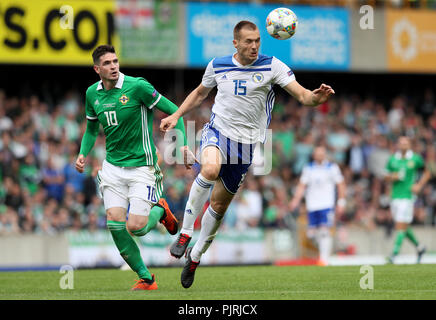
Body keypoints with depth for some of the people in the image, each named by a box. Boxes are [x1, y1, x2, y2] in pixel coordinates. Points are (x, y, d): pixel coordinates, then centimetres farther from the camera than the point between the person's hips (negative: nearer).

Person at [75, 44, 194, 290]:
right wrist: (83, 153, 4)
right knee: (115, 223, -9)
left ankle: (160, 210, 22)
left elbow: (173, 110, -7)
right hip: (112, 167, 5)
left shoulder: (137, 86, -13)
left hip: (141, 166, -5)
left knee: (136, 227, -13)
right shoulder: (92, 93, 5)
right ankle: (146, 279, 5)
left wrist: (182, 143, -17)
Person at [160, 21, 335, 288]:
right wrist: (176, 115, 12)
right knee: (210, 170, -35)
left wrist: (316, 97, -36)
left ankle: (196, 255, 29)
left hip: (246, 143, 1)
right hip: (218, 131, 0)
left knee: (220, 204, 7)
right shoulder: (217, 65, 1)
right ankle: (185, 232, -21)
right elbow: (200, 93, 20)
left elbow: (302, 95, -14)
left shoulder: (271, 66, -7)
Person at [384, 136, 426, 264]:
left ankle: (394, 255, -13)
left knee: (401, 227, -11)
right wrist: (393, 177, -9)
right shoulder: (392, 160, 8)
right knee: (403, 228, 12)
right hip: (395, 196, 5)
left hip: (407, 196, -5)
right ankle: (419, 247, 33)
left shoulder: (415, 159, -1)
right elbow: (387, 177, 14)